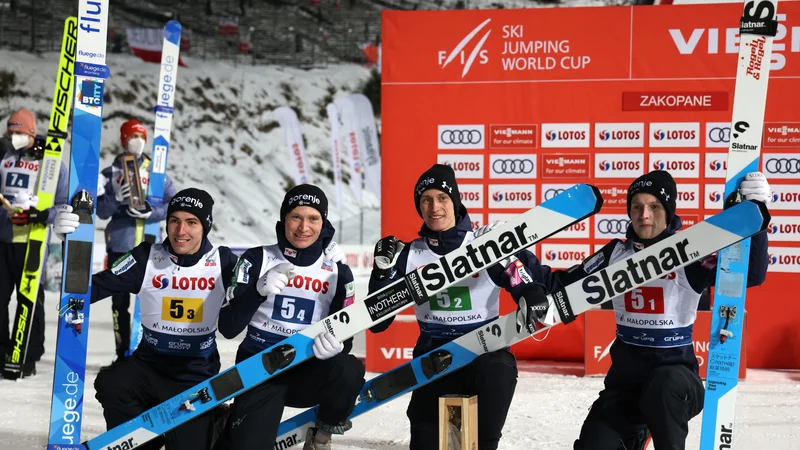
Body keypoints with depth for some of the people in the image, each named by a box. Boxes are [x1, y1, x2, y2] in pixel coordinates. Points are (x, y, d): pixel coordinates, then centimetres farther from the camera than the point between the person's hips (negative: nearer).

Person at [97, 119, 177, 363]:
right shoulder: (111, 173, 8)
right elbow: (102, 211, 2)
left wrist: (151, 212, -18)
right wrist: (116, 198, -17)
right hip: (119, 244, 1)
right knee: (120, 299, 5)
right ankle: (123, 353, 15)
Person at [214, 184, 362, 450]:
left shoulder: (337, 271, 3)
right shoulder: (258, 259, -4)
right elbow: (228, 328, -11)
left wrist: (337, 345, -22)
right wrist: (259, 290, -28)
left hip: (308, 372, 2)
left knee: (349, 371, -30)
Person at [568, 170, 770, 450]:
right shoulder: (616, 254, 2)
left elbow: (752, 274, -18)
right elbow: (567, 283, 5)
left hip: (676, 369, -4)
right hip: (626, 373, 4)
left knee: (663, 387, -39)